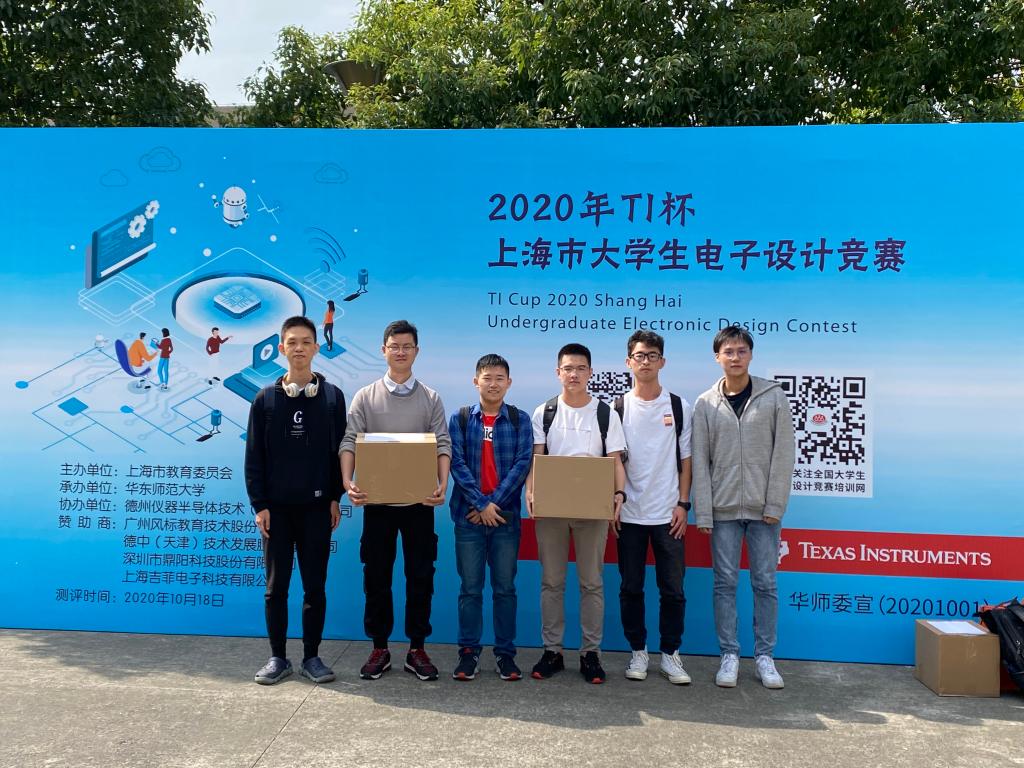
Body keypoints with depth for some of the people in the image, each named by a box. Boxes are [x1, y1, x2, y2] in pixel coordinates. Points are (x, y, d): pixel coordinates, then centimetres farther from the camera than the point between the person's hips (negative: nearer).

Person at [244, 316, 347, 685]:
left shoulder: (332, 396, 2)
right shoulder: (266, 398, 2)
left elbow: (341, 450, 3)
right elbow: (254, 457, 2)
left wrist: (335, 496, -1)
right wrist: (259, 504, -3)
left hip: (317, 506, 0)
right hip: (276, 506, 1)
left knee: (315, 585, 6)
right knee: (276, 586, 7)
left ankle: (312, 656, 19)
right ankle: (278, 657, 19)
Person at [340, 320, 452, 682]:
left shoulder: (431, 398, 5)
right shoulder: (365, 397, 4)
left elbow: (443, 445, -1)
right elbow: (349, 443, -2)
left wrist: (443, 484, -17)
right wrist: (348, 482, -18)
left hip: (419, 502, 0)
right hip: (377, 501, 0)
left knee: (420, 576, 6)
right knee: (376, 577, 7)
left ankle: (417, 649, 18)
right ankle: (379, 649, 20)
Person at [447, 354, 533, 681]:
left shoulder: (520, 419, 4)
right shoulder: (460, 418, 3)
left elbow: (522, 464, -5)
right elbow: (457, 463, -5)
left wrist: (495, 501, -12)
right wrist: (481, 504, -13)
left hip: (506, 515, 0)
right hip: (468, 515, 0)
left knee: (505, 588, 7)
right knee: (470, 588, 6)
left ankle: (505, 652, 17)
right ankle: (468, 651, 17)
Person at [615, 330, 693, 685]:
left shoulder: (679, 406, 3)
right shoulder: (618, 408, 2)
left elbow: (685, 460, 4)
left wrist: (683, 504, -3)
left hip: (668, 514, 0)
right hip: (629, 514, 0)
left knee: (672, 589, 4)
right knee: (631, 588, 7)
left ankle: (670, 654, 19)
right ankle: (638, 652, 22)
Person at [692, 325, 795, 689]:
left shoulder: (773, 397, 1)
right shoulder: (706, 404, 2)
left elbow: (784, 453, -2)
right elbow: (699, 461, 1)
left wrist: (775, 504, -7)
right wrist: (703, 512, -5)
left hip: (763, 509, 0)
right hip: (723, 509, 1)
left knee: (765, 582, 6)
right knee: (725, 583, 5)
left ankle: (764, 656, 18)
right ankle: (729, 655, 16)